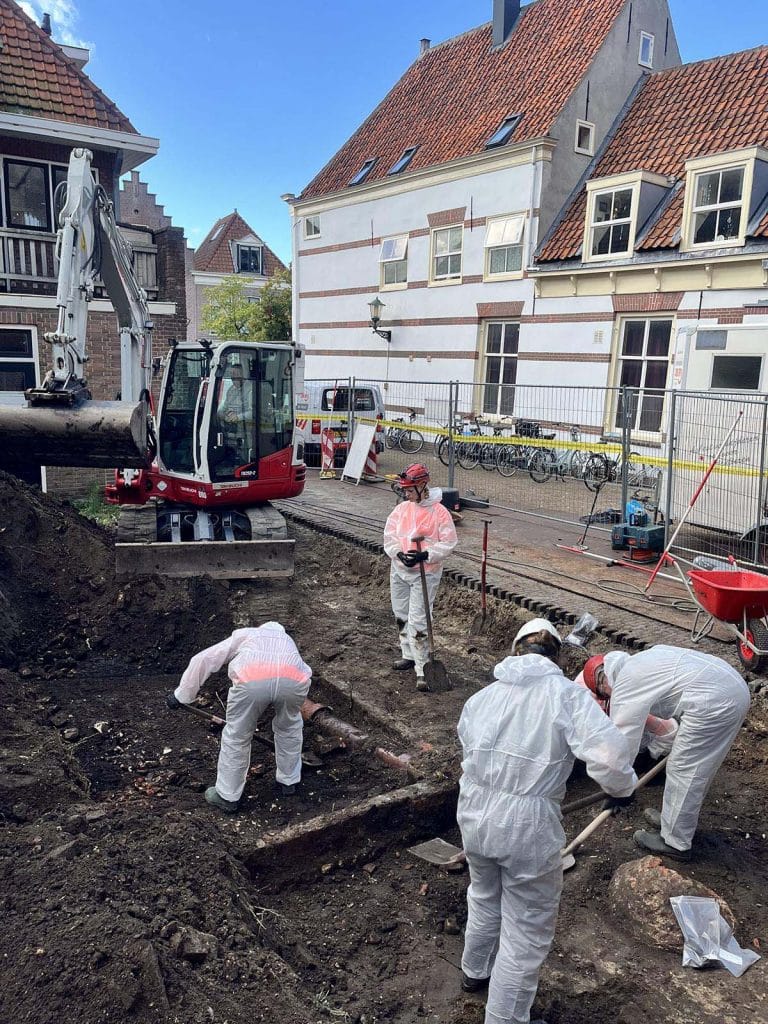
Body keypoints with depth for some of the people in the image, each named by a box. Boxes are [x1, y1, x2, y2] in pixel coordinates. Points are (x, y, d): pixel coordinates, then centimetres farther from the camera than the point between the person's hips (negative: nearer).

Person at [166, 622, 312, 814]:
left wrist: (181, 694, 40)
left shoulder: (243, 635, 37)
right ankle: (289, 781, 44)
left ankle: (227, 797, 33)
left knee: (237, 736, 20)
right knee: (290, 726, 31)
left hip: (251, 680, -2)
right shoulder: (287, 640, 42)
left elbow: (202, 660, 31)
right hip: (294, 679, 2)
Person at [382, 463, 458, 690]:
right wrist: (399, 554, -15)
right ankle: (409, 655, 36)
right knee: (401, 616, 17)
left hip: (425, 574, -6)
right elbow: (389, 536, 3)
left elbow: (448, 542, -10)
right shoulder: (401, 509, 3)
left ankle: (421, 669, -3)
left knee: (418, 621, -10)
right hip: (399, 571, 6)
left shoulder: (439, 512, -11)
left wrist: (425, 555, -21)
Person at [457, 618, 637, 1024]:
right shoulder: (567, 693, -12)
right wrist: (622, 789, -2)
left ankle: (475, 972, 57)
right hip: (528, 828, -6)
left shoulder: (480, 697, 4)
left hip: (474, 818, 6)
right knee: (526, 934, 15)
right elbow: (608, 754, -24)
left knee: (484, 899, 33)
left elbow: (470, 759, 6)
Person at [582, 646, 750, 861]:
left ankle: (675, 843, 14)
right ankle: (679, 819, 38)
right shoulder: (640, 660, 22)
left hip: (714, 701, -10)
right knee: (697, 766, 22)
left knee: (683, 769, 3)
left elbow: (622, 740, -3)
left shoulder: (624, 685, -3)